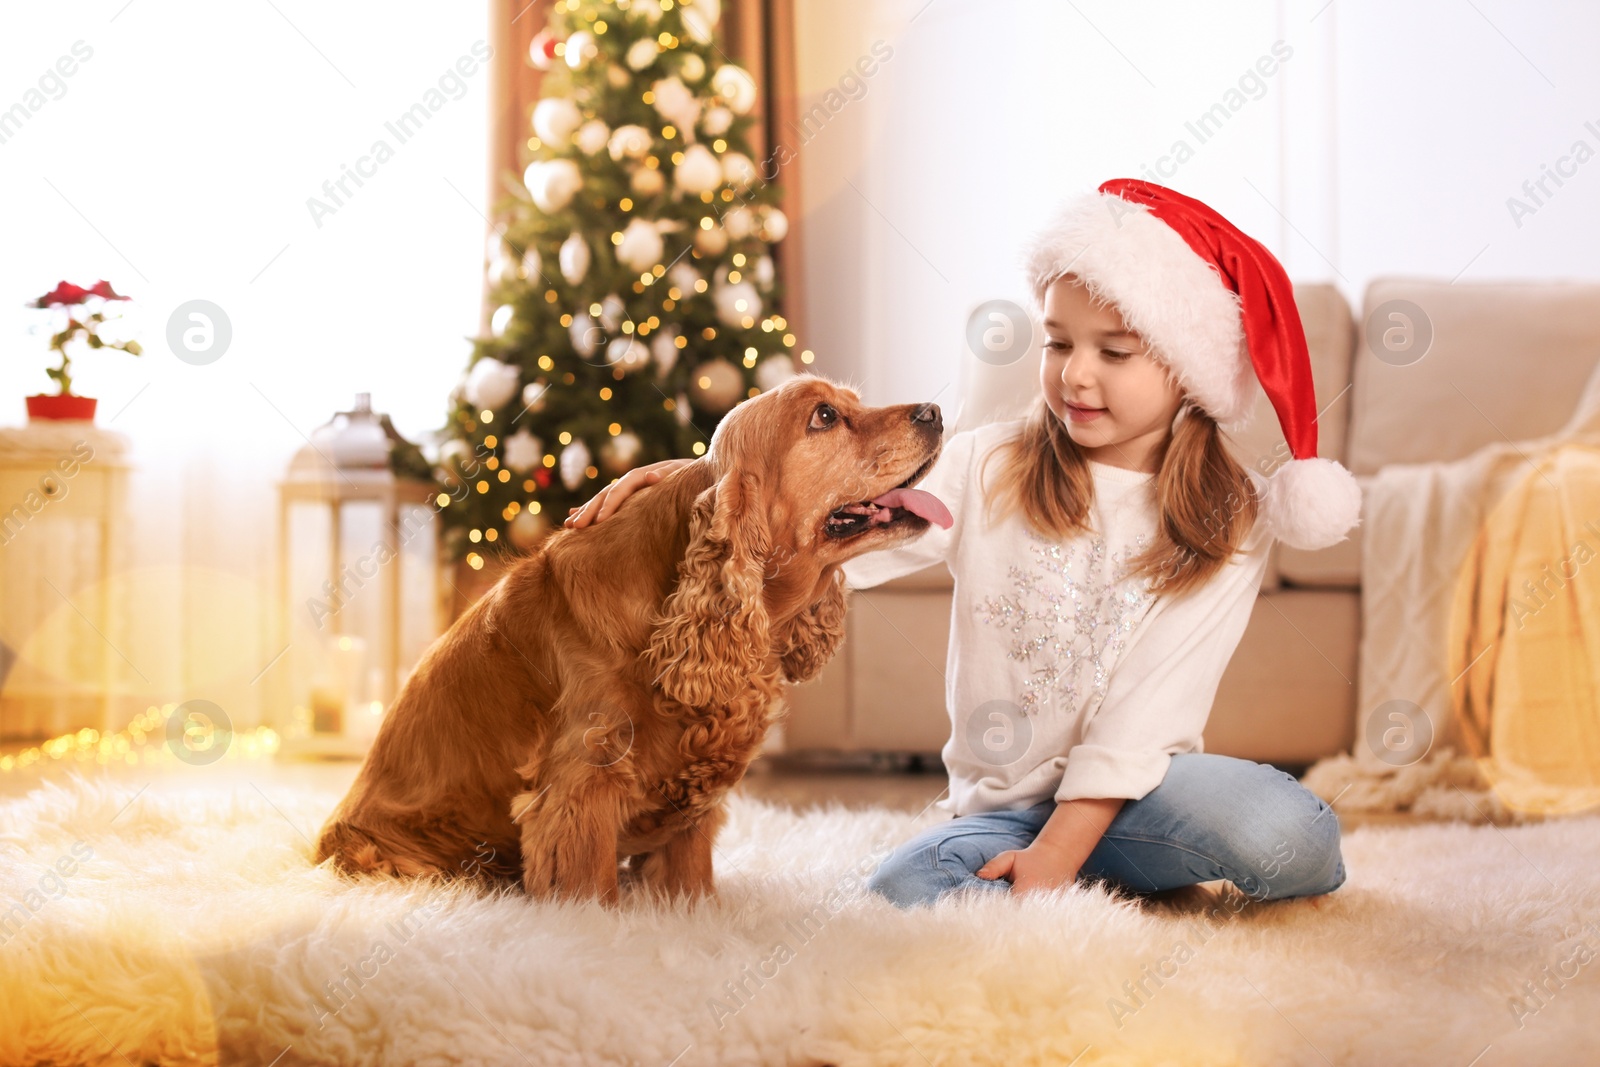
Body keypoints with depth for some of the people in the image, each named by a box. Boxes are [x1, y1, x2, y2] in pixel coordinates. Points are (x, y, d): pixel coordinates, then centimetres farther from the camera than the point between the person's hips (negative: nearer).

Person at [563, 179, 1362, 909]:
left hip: (1131, 795, -1)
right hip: (1001, 806, 1)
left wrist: (1055, 856, -17)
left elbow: (1146, 716, -10)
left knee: (1294, 838, -31)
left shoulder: (1229, 522, -3)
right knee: (905, 889, -31)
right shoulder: (989, 470, 3)